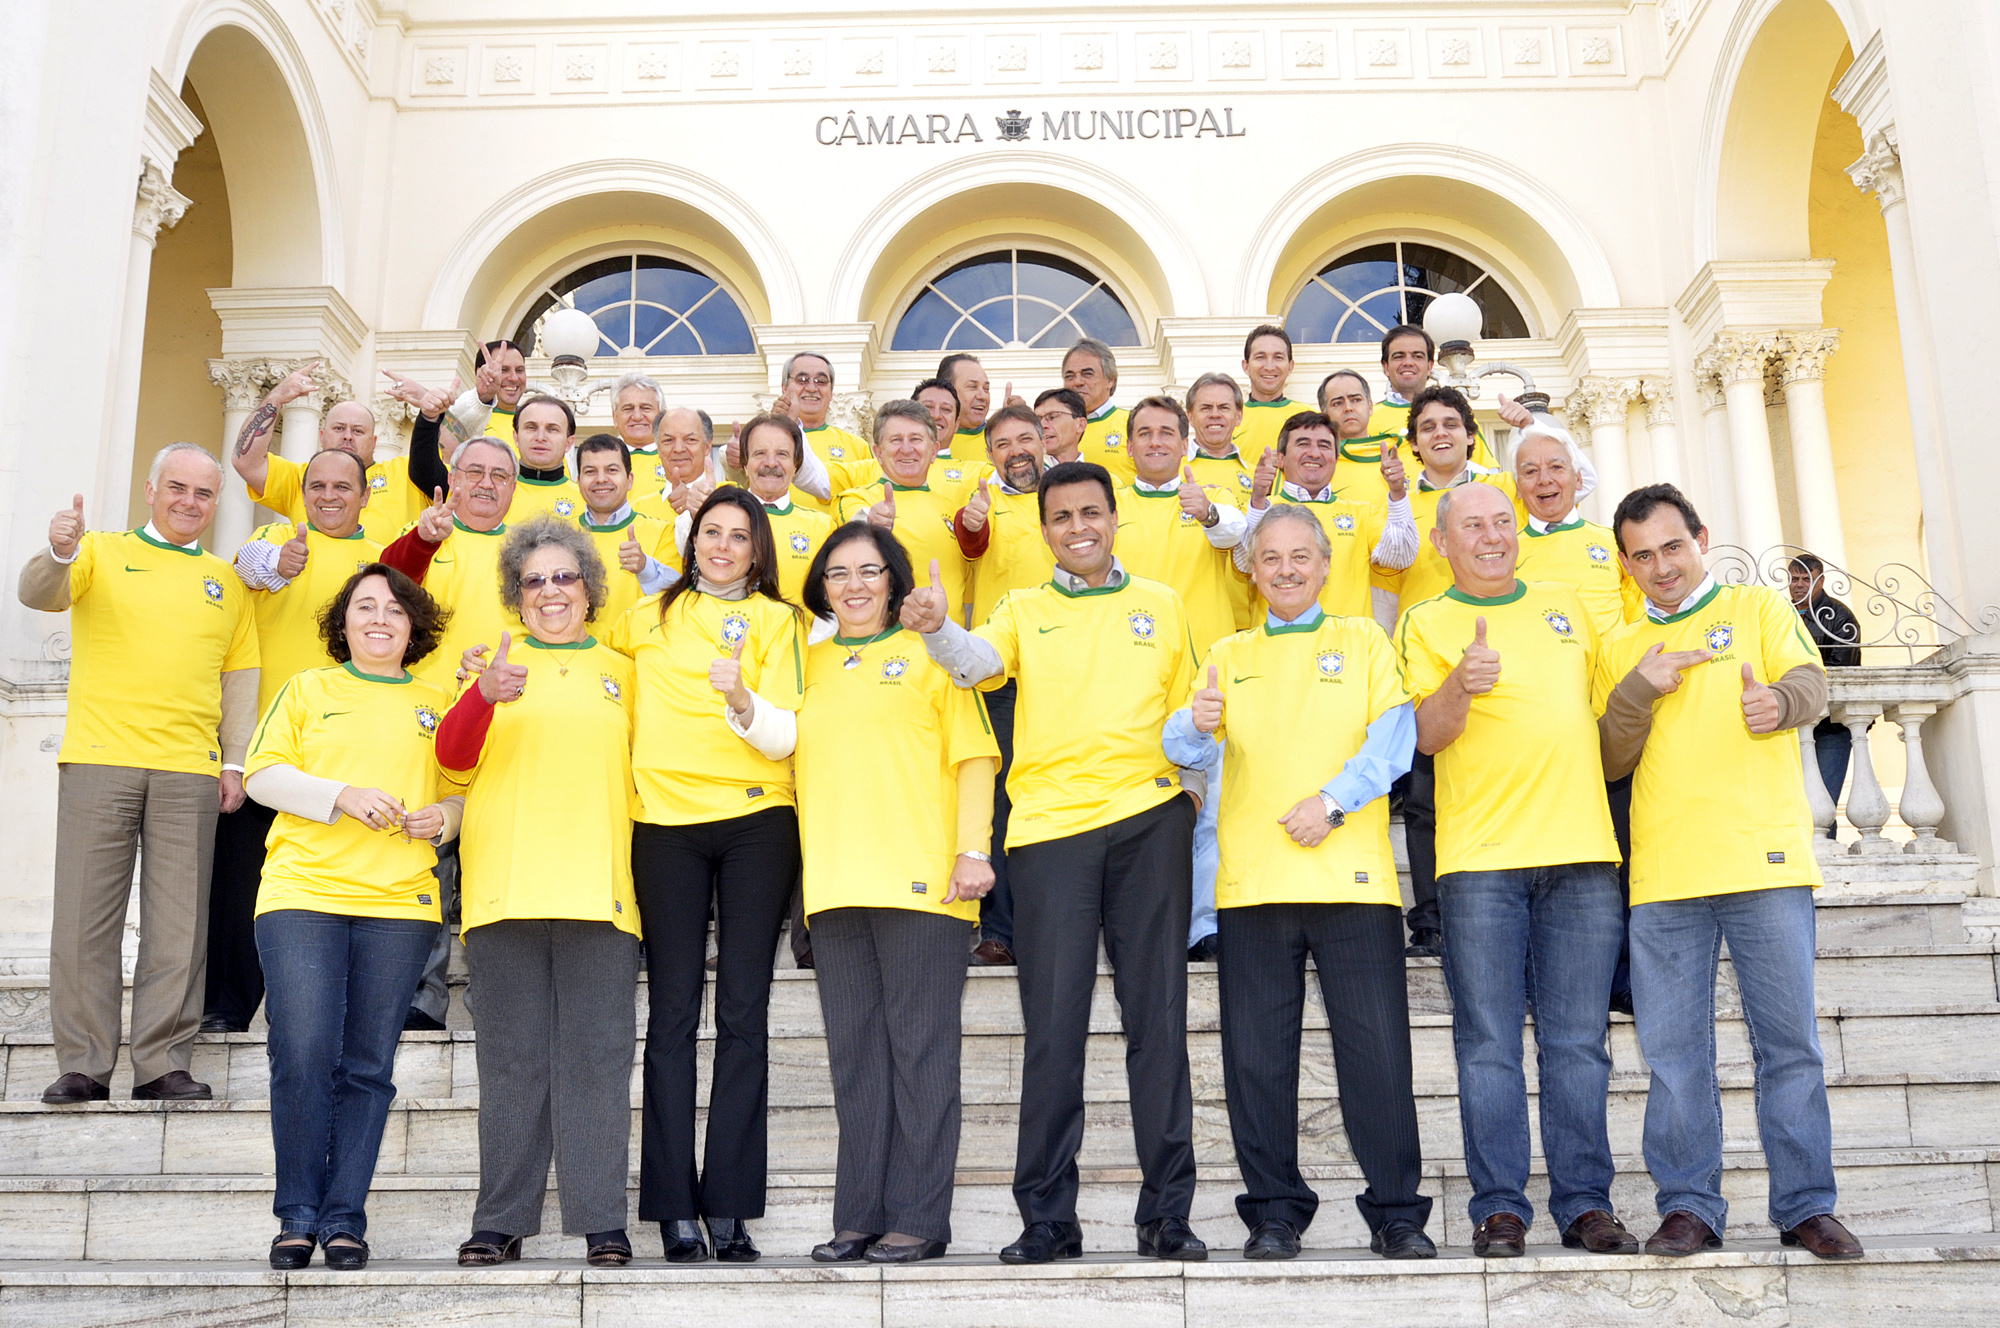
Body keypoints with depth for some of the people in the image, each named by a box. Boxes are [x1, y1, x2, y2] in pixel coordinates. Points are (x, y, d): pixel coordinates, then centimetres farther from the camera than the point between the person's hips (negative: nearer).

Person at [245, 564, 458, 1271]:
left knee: (368, 1066, -1)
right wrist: (342, 797, -8)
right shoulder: (308, 688, 15)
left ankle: (345, 1217, 7)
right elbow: (262, 773, 6)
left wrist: (443, 816, -3)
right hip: (302, 893, -1)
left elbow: (463, 788, 20)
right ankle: (298, 1214, 4)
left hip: (399, 902, 1)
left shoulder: (437, 704, 18)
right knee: (303, 1053, -10)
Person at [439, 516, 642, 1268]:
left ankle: (601, 1220, 1)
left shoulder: (621, 672, 17)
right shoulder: (495, 666, 14)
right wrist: (486, 697, -20)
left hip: (599, 888, 0)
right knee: (510, 1056, 2)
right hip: (505, 887, 0)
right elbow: (451, 757, -2)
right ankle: (501, 1222, 8)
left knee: (596, 1055, -2)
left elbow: (643, 770, 19)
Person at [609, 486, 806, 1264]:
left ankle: (730, 1208, 0)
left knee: (743, 1014, -3)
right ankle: (674, 1209, 2)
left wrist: (741, 700, -21)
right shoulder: (647, 617, 13)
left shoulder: (776, 621, 8)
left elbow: (787, 736, -3)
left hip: (757, 825, -1)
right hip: (665, 825, 1)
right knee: (672, 1013, -1)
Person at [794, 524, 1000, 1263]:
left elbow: (974, 755, 0)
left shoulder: (929, 654, 6)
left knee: (920, 1045, -2)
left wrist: (974, 849, -9)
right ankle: (859, 1216, 12)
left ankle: (919, 1218, 2)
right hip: (833, 881, 4)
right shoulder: (809, 665, 18)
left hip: (920, 879, -4)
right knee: (854, 1051, 6)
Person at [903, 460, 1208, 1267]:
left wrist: (1194, 798, 8)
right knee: (1053, 1027, 0)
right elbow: (976, 663, -9)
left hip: (1149, 819, 1)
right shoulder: (1023, 611, 12)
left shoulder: (1161, 605, 15)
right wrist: (935, 628, -29)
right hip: (1050, 827, -1)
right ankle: (1046, 1220, 7)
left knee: (1158, 1018, 2)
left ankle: (1167, 1214, 10)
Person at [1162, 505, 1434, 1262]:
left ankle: (1396, 1214, 7)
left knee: (1376, 1048, -3)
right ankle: (1273, 1214, 13)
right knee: (1258, 1055, 2)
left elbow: (1393, 739, 1)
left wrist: (1333, 803, -13)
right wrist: (1196, 725, -18)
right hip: (1251, 880, 2)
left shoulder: (1363, 643, 14)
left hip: (1352, 877, -2)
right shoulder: (1229, 655, 19)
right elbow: (1188, 751, 6)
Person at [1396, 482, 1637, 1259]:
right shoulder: (1426, 623, 6)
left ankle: (1585, 1202, 11)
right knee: (1489, 1043, -1)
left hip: (1582, 850, 3)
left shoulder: (1565, 606, 17)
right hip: (1480, 856, -3)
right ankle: (1499, 1208, 5)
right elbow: (1425, 735, -7)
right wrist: (1460, 685, -25)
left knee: (1578, 1041, 4)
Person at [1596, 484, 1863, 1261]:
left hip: (1764, 860, -2)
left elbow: (1811, 682, -5)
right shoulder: (1621, 649, 17)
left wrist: (1778, 701, -28)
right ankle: (1689, 1207, 10)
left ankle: (1805, 1206, 9)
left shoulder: (1759, 608, 12)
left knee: (1789, 1041, 0)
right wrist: (1638, 692, -7)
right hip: (1662, 873, 2)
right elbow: (1608, 761, 11)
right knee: (1673, 1050, 3)